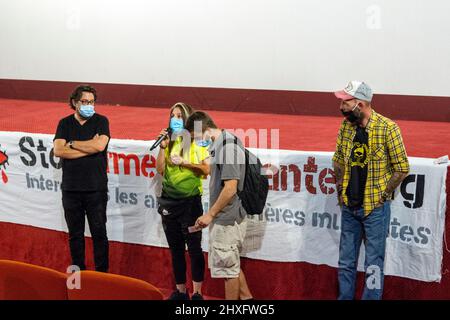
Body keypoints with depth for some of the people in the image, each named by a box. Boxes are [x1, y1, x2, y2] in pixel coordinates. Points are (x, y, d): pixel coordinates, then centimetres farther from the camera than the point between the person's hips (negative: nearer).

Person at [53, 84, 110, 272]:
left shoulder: (101, 121, 1)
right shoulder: (65, 123, 7)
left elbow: (100, 146, -16)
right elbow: (58, 151, -8)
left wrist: (72, 144, -6)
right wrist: (89, 147, -11)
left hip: (96, 188, -2)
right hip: (71, 188, 2)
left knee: (99, 233, 2)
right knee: (75, 234, 10)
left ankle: (102, 273, 13)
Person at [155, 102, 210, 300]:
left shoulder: (196, 141, -1)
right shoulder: (169, 141, 11)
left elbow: (206, 170, -8)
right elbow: (160, 170, 4)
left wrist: (183, 162, -14)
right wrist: (163, 147, -5)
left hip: (190, 200, -5)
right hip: (168, 200, 5)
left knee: (194, 247, -3)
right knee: (175, 248, 10)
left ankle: (197, 293, 3)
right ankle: (180, 291, 20)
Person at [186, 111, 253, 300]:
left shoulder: (228, 147, -20)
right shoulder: (218, 145, 9)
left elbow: (230, 188, -24)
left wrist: (210, 214, -17)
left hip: (227, 220, -10)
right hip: (224, 219, 10)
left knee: (228, 267, 3)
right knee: (231, 264, 21)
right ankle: (246, 297, 32)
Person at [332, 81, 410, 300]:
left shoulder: (387, 128, -15)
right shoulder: (346, 125, 1)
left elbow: (402, 168, -9)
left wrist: (382, 196, -9)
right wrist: (340, 190, 7)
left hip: (375, 208, -5)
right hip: (349, 206, 5)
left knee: (373, 264, 3)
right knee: (346, 261, 14)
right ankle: (344, 297, 29)